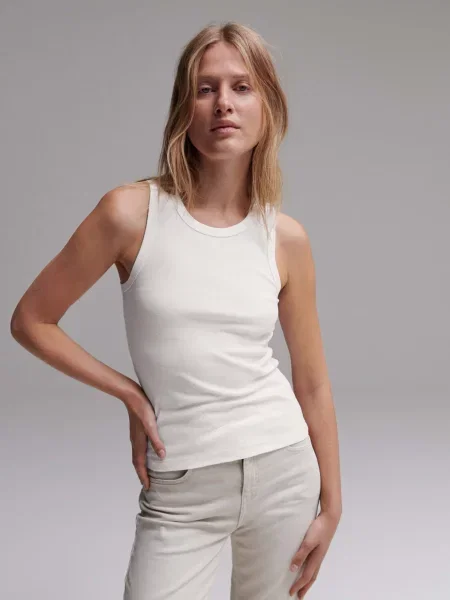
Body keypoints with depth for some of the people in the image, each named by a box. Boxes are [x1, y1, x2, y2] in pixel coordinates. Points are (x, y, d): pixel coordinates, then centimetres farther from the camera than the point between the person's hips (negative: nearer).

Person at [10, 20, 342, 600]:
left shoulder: (286, 238, -2)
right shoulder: (132, 212, -11)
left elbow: (312, 383, 7)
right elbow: (31, 320, -1)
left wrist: (331, 502, 9)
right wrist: (130, 394, -5)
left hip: (283, 468, 3)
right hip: (180, 490, -2)